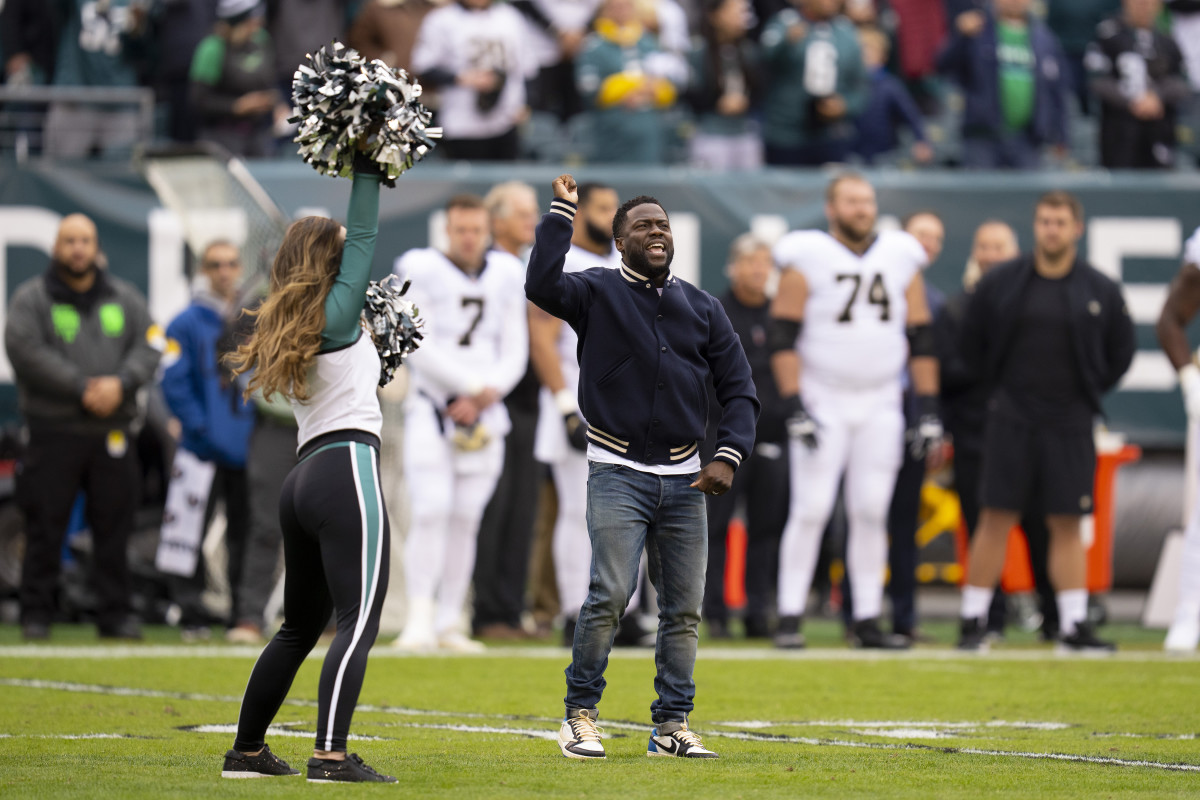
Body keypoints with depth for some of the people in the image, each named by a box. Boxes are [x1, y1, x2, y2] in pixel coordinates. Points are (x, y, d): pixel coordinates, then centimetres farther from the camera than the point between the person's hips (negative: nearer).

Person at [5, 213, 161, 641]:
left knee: (114, 526, 4)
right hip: (53, 432, -3)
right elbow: (26, 351, -11)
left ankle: (114, 613, 11)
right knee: (45, 525, -3)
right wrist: (81, 389, -17)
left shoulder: (124, 298, 13)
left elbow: (149, 346, 6)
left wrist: (120, 383, -14)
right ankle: (36, 613, 4)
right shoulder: (32, 298, 2)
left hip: (113, 430, 3)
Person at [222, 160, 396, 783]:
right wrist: (367, 170, 9)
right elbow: (364, 236, 2)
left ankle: (247, 751, 23)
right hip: (348, 468, -9)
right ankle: (331, 756, -27)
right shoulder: (337, 313, -3)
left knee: (300, 626, 19)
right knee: (358, 620, -14)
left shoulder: (289, 330, 18)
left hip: (304, 478, 9)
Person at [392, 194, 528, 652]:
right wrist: (472, 386, -14)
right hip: (432, 407, -4)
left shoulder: (505, 277, 9)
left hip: (485, 416, 4)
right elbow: (420, 348, -12)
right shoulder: (424, 272, -5)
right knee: (432, 512, -15)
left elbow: (514, 352, 8)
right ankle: (420, 620, -14)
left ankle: (448, 624, 8)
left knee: (466, 520, 4)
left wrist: (485, 396, -8)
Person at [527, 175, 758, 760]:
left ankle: (672, 726, 10)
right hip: (618, 473, -4)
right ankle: (580, 715, -5)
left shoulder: (701, 308, 13)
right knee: (610, 596, -15)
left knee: (684, 608, 3)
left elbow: (738, 390, 12)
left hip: (684, 479, 4)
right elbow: (542, 285, -20)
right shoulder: (597, 293, 2)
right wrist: (562, 212, -16)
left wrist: (728, 456, -2)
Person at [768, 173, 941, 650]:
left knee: (871, 514, 3)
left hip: (880, 409, 4)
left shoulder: (901, 262, 7)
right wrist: (795, 410, -17)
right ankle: (789, 618, -4)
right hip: (823, 404, -4)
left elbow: (920, 341, 9)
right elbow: (784, 340, -9)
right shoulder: (807, 262, -5)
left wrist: (929, 413, 4)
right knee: (811, 511, -8)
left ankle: (868, 621, 6)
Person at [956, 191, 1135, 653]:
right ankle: (973, 622, 2)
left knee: (1067, 525, 1)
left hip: (1069, 424, 1)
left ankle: (1074, 625, 3)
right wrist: (1000, 388, 10)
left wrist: (1087, 395, 10)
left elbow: (1121, 352, 15)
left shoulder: (1100, 292, 3)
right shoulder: (1000, 285, 2)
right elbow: (971, 343, 13)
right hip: (1011, 421, -1)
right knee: (995, 520, -3)